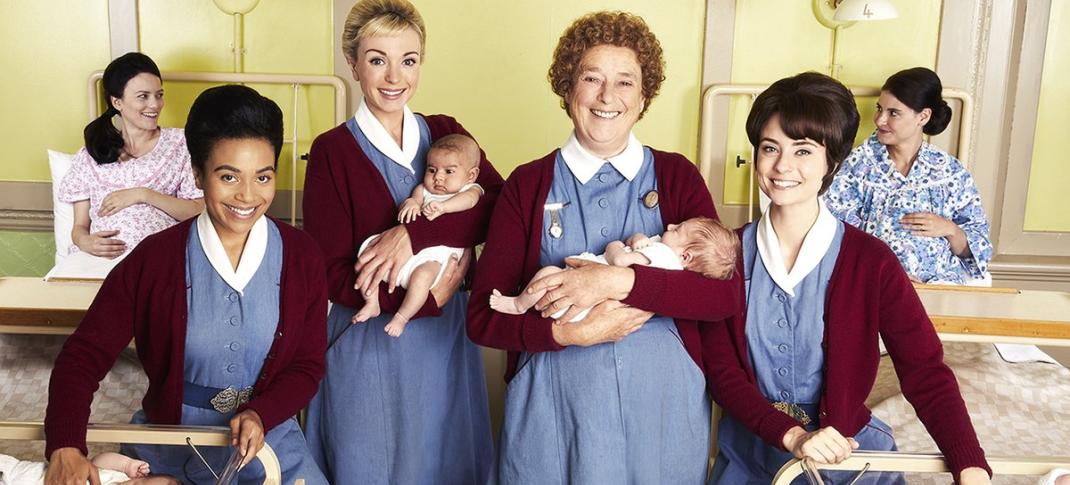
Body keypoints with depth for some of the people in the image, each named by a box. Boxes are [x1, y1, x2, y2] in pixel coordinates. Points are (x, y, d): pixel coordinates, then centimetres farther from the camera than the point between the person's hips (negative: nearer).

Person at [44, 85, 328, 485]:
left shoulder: (301, 257, -7)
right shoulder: (155, 258, -10)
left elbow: (307, 366, -1)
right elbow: (84, 355, -8)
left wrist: (261, 415, -19)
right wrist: (66, 447, -22)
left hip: (268, 436, 1)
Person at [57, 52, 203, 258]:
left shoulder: (179, 143, 12)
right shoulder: (89, 156, 17)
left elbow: (198, 211, 4)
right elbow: (80, 226, 15)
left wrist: (143, 195, -7)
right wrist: (85, 242, -9)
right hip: (100, 257, 2)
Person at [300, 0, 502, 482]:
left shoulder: (446, 133, 3)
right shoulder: (332, 151, -8)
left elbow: (500, 204, -14)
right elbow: (332, 275, -12)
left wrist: (415, 233, -25)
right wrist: (428, 298, -18)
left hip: (446, 339, 3)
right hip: (370, 346, -3)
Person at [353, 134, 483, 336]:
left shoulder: (470, 189, 9)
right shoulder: (423, 189, 25)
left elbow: (469, 199, -15)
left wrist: (442, 206, -32)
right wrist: (410, 204, -16)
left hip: (437, 252, -6)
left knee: (423, 273, -36)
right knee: (369, 249, -10)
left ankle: (401, 317, -19)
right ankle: (371, 304, -5)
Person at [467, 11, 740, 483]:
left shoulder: (677, 176, 1)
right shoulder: (527, 185, -1)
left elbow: (724, 295, -10)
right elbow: (482, 319, -4)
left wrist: (621, 280, -23)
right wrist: (570, 332, -19)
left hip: (662, 404, 1)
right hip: (553, 408, -1)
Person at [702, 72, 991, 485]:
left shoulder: (871, 261, -9)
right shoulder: (728, 253, -4)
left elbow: (925, 371, -11)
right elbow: (721, 369, -5)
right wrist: (791, 435, -20)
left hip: (847, 452, -2)